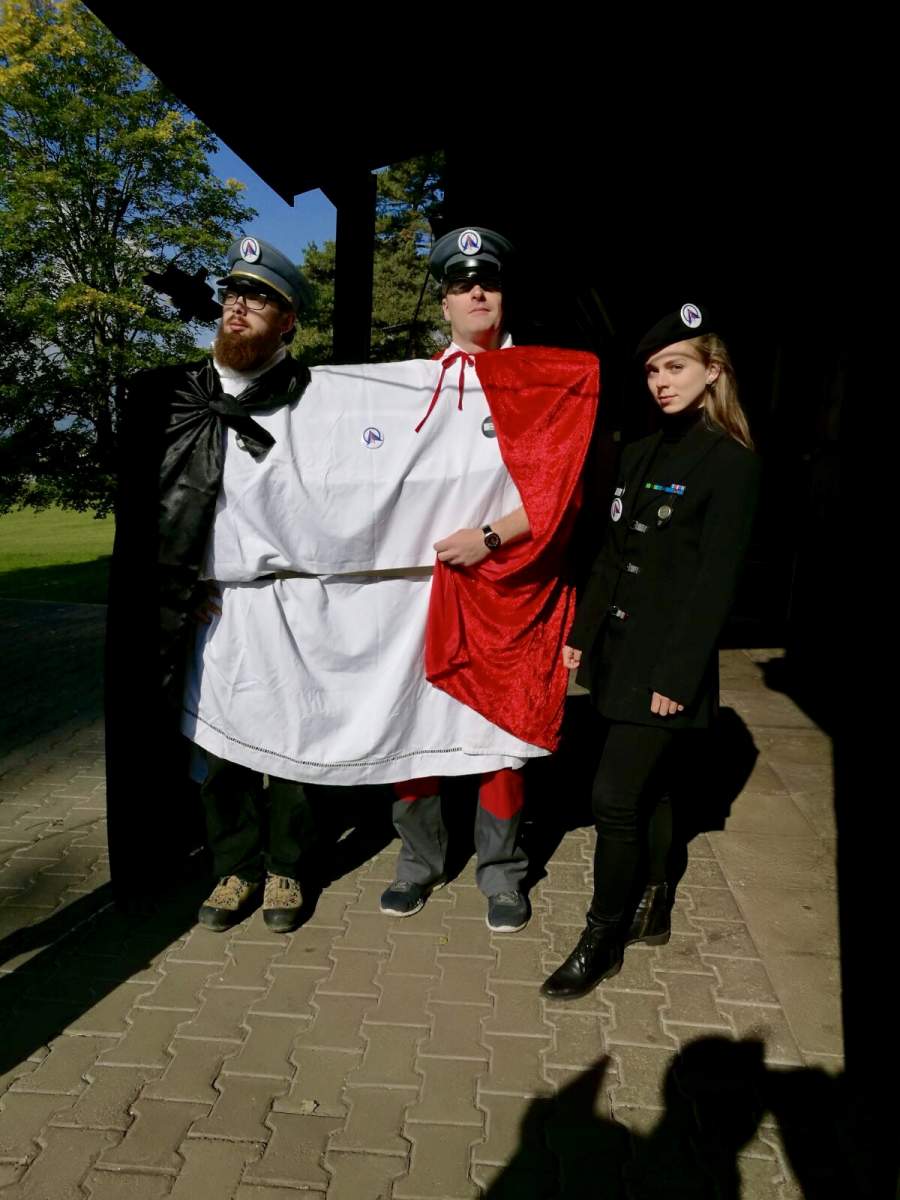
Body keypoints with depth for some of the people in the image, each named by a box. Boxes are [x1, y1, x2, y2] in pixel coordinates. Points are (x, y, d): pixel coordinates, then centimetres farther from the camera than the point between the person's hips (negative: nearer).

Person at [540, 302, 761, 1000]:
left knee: (615, 797, -5)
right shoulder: (643, 454, 12)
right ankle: (652, 911, 35)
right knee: (641, 790, 17)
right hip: (619, 652, 7)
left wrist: (677, 676, -16)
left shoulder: (732, 463, -9)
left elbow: (716, 580, -14)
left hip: (666, 663, -7)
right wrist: (582, 635, 11)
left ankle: (603, 942, 13)